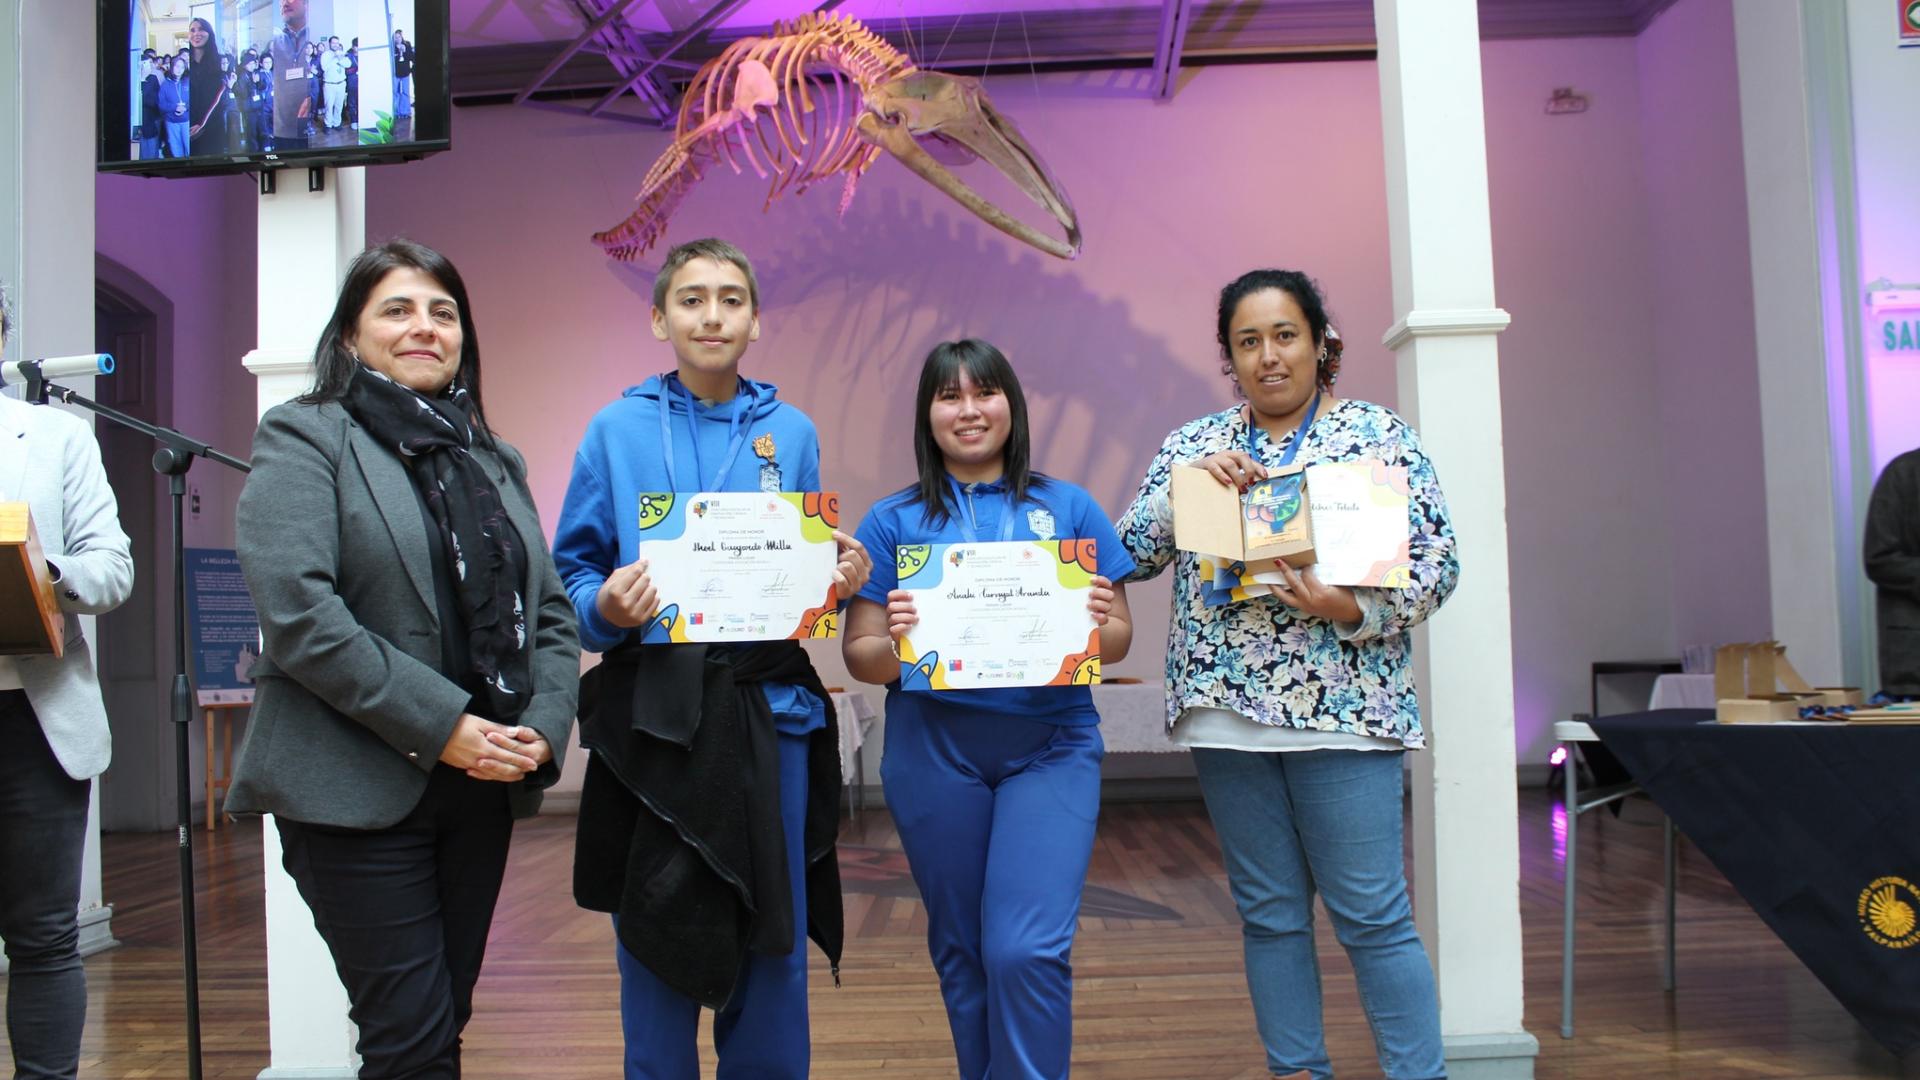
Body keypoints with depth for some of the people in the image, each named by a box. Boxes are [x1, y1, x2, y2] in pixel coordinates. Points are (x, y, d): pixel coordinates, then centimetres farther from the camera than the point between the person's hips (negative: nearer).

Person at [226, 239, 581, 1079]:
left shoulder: (494, 461, 16)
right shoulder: (304, 440, -2)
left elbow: (551, 612, 13)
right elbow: (296, 613, -16)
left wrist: (544, 726, -5)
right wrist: (441, 725, -18)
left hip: (483, 789, 6)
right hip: (361, 790, -6)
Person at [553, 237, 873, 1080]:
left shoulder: (790, 432, 7)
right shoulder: (617, 430, 3)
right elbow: (571, 572, 4)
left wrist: (842, 577, -9)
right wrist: (605, 608, -17)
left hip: (768, 706, 1)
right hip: (652, 710, -1)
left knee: (772, 942, 9)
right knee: (656, 944, 8)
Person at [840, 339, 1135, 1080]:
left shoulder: (1070, 508, 5)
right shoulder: (893, 520, 4)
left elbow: (1118, 639, 6)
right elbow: (859, 655, 2)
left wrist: (1097, 625, -16)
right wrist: (897, 644, -19)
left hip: (1050, 746, -1)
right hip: (934, 753, 1)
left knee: (1028, 951, -10)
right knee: (962, 951, 13)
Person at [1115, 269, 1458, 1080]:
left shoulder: (1379, 433, 2)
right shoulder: (1193, 444, 11)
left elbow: (1437, 559, -2)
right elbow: (1131, 556, 4)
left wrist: (1352, 609, -19)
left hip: (1342, 708, -3)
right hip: (1226, 710, 3)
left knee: (1372, 915, -3)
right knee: (1269, 913, 11)